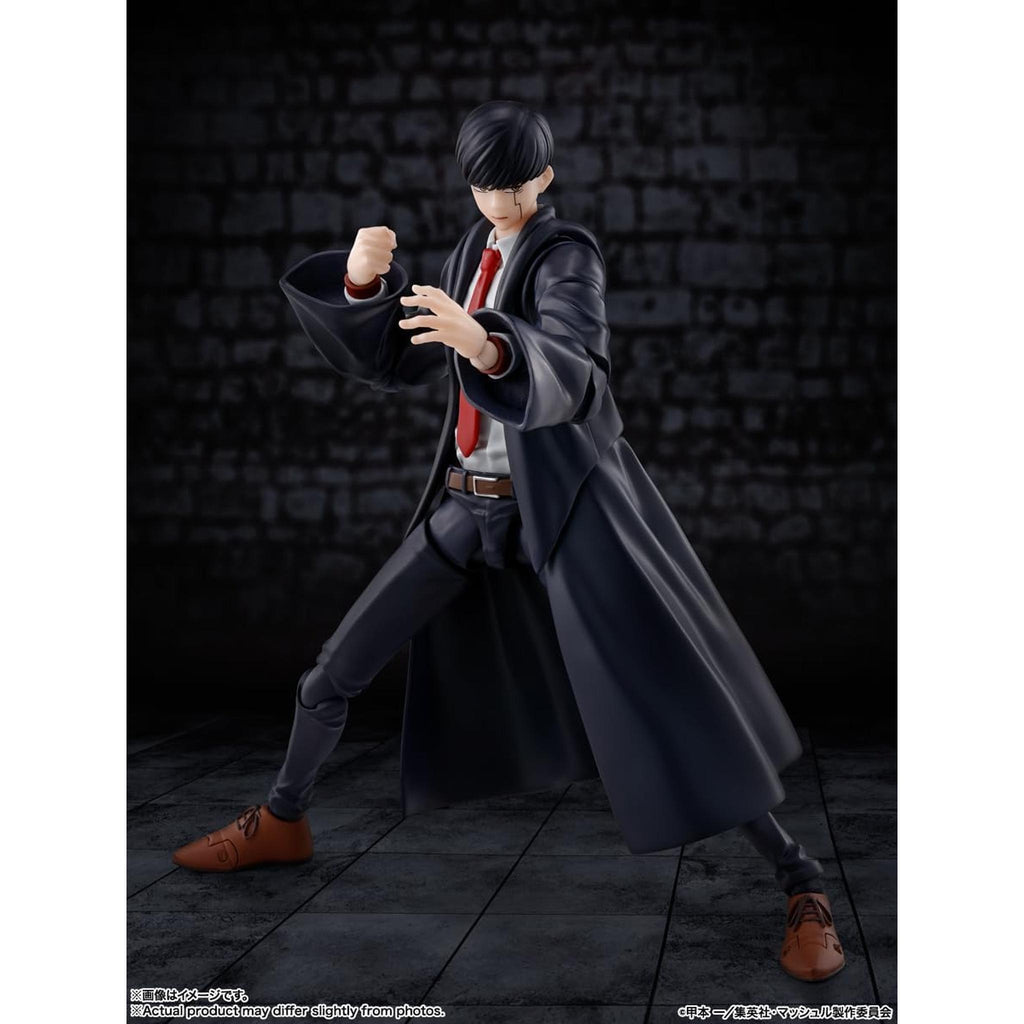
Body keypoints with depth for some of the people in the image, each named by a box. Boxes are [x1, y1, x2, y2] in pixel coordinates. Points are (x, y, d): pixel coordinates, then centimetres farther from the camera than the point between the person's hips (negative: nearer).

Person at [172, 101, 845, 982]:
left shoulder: (569, 257, -12)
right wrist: (366, 282, -9)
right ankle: (283, 822, 32)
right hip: (470, 505, 7)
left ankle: (801, 884, 1)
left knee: (666, 707, -10)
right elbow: (398, 365, 10)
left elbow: (571, 381, -31)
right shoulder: (474, 255, 11)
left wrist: (488, 347, -51)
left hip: (566, 504, -7)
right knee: (335, 672, 9)